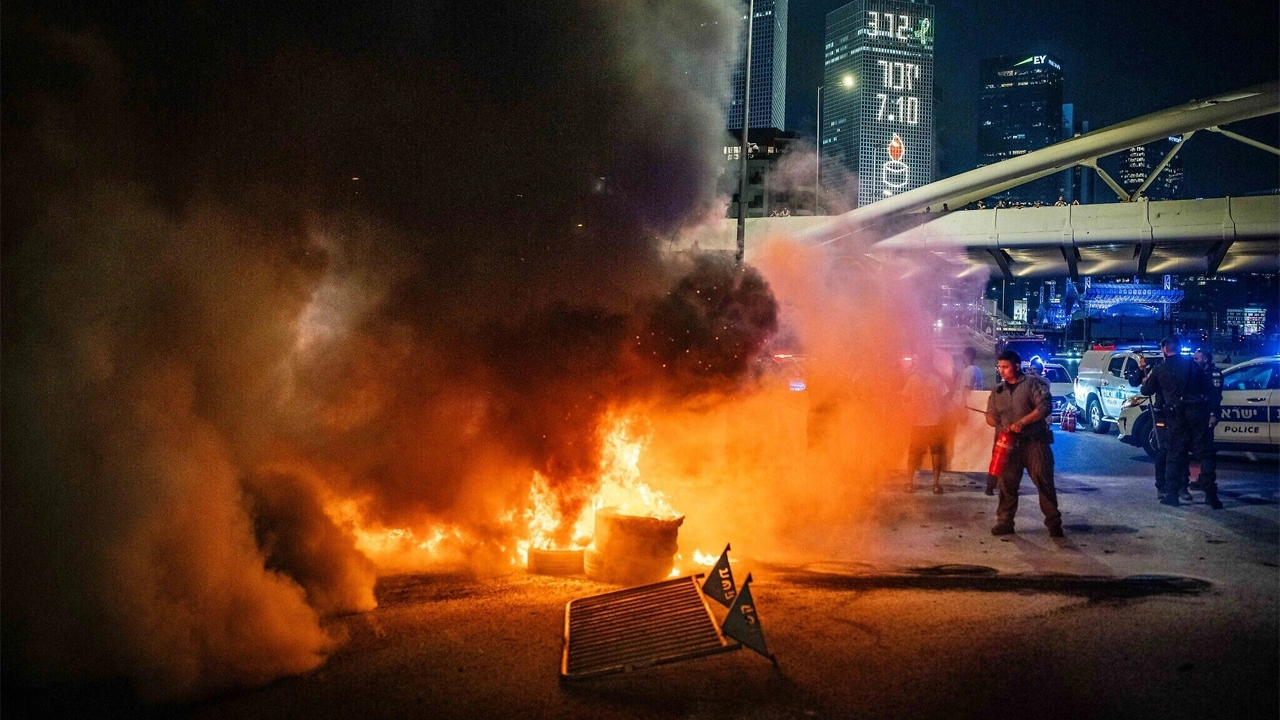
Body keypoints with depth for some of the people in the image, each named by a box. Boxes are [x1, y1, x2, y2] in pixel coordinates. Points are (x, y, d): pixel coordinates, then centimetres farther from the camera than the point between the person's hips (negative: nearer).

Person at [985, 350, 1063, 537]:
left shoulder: (1032, 383, -3)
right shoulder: (998, 391, 13)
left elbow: (1045, 406, -14)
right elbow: (990, 415, 16)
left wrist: (1022, 422, -20)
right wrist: (1000, 425, -6)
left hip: (1034, 442, -4)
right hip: (1009, 444, 5)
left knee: (1044, 482, -2)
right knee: (1007, 484, 3)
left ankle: (1054, 523, 5)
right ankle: (1005, 522, 10)